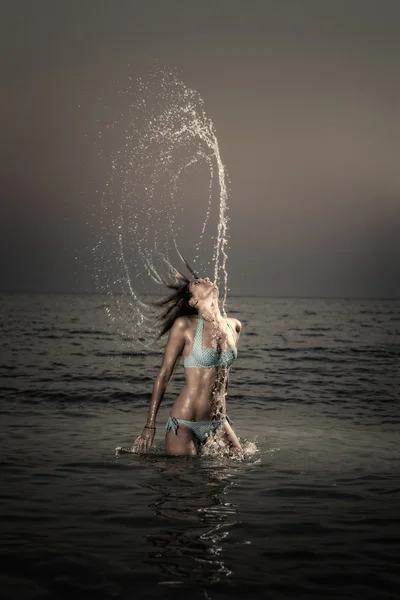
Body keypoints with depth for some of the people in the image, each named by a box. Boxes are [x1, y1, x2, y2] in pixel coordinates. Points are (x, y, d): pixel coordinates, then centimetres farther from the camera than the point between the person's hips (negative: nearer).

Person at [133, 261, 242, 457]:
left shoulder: (233, 326, 5)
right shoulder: (185, 326, -10)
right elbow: (164, 375, -5)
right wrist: (150, 426, -6)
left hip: (218, 423, 5)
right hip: (184, 424, -5)